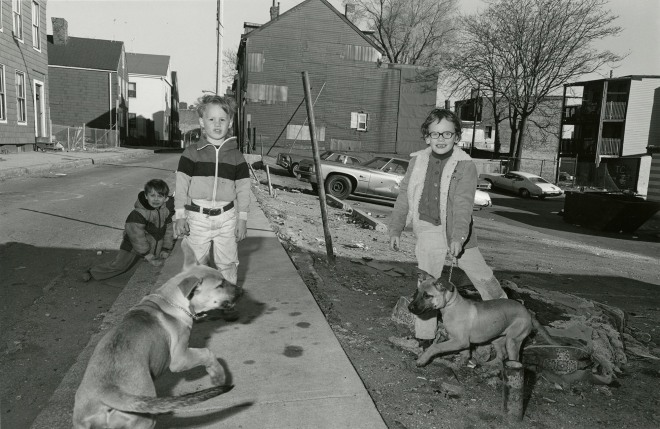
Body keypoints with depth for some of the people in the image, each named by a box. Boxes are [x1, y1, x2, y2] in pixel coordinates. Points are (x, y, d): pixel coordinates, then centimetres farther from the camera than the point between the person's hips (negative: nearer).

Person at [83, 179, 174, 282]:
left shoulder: (167, 210, -7)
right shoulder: (139, 213, -25)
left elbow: (169, 229, 5)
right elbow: (137, 235, -23)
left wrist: (166, 249, 1)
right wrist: (146, 254, -20)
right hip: (135, 245, -5)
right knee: (120, 264, -11)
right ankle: (92, 273, 3)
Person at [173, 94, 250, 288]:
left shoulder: (236, 156, 2)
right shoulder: (192, 152, -1)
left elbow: (243, 189, 4)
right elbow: (181, 186, 0)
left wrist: (242, 219, 1)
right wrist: (180, 215, -4)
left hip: (226, 217, 1)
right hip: (197, 217, 0)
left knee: (227, 264, 8)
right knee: (197, 264, 10)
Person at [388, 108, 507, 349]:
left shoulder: (465, 165, -10)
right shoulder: (417, 161, 1)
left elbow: (463, 204, -20)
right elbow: (404, 196, 6)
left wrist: (458, 237, -31)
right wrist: (395, 229, 4)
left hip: (456, 232, -2)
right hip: (428, 231, 2)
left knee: (482, 277, 12)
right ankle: (424, 337, 15)